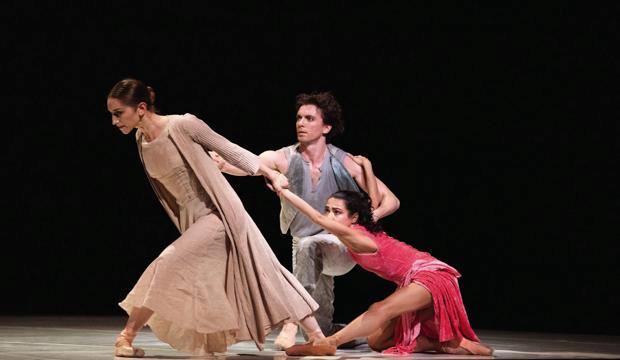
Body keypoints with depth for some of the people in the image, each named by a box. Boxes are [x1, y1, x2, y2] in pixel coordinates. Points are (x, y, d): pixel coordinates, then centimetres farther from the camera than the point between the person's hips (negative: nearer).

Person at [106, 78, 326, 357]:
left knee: (169, 263, -18)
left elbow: (227, 149, -8)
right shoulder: (141, 142, 3)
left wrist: (268, 172, 1)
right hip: (192, 222, 8)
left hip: (219, 215, -7)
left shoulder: (182, 126, -18)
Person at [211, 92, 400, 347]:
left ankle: (292, 319, -35)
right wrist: (219, 162, -51)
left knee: (308, 246, -37)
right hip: (308, 255, 3)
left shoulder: (345, 163, -13)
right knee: (323, 327, 8)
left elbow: (391, 201, -9)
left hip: (342, 246, -3)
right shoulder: (283, 158, -11)